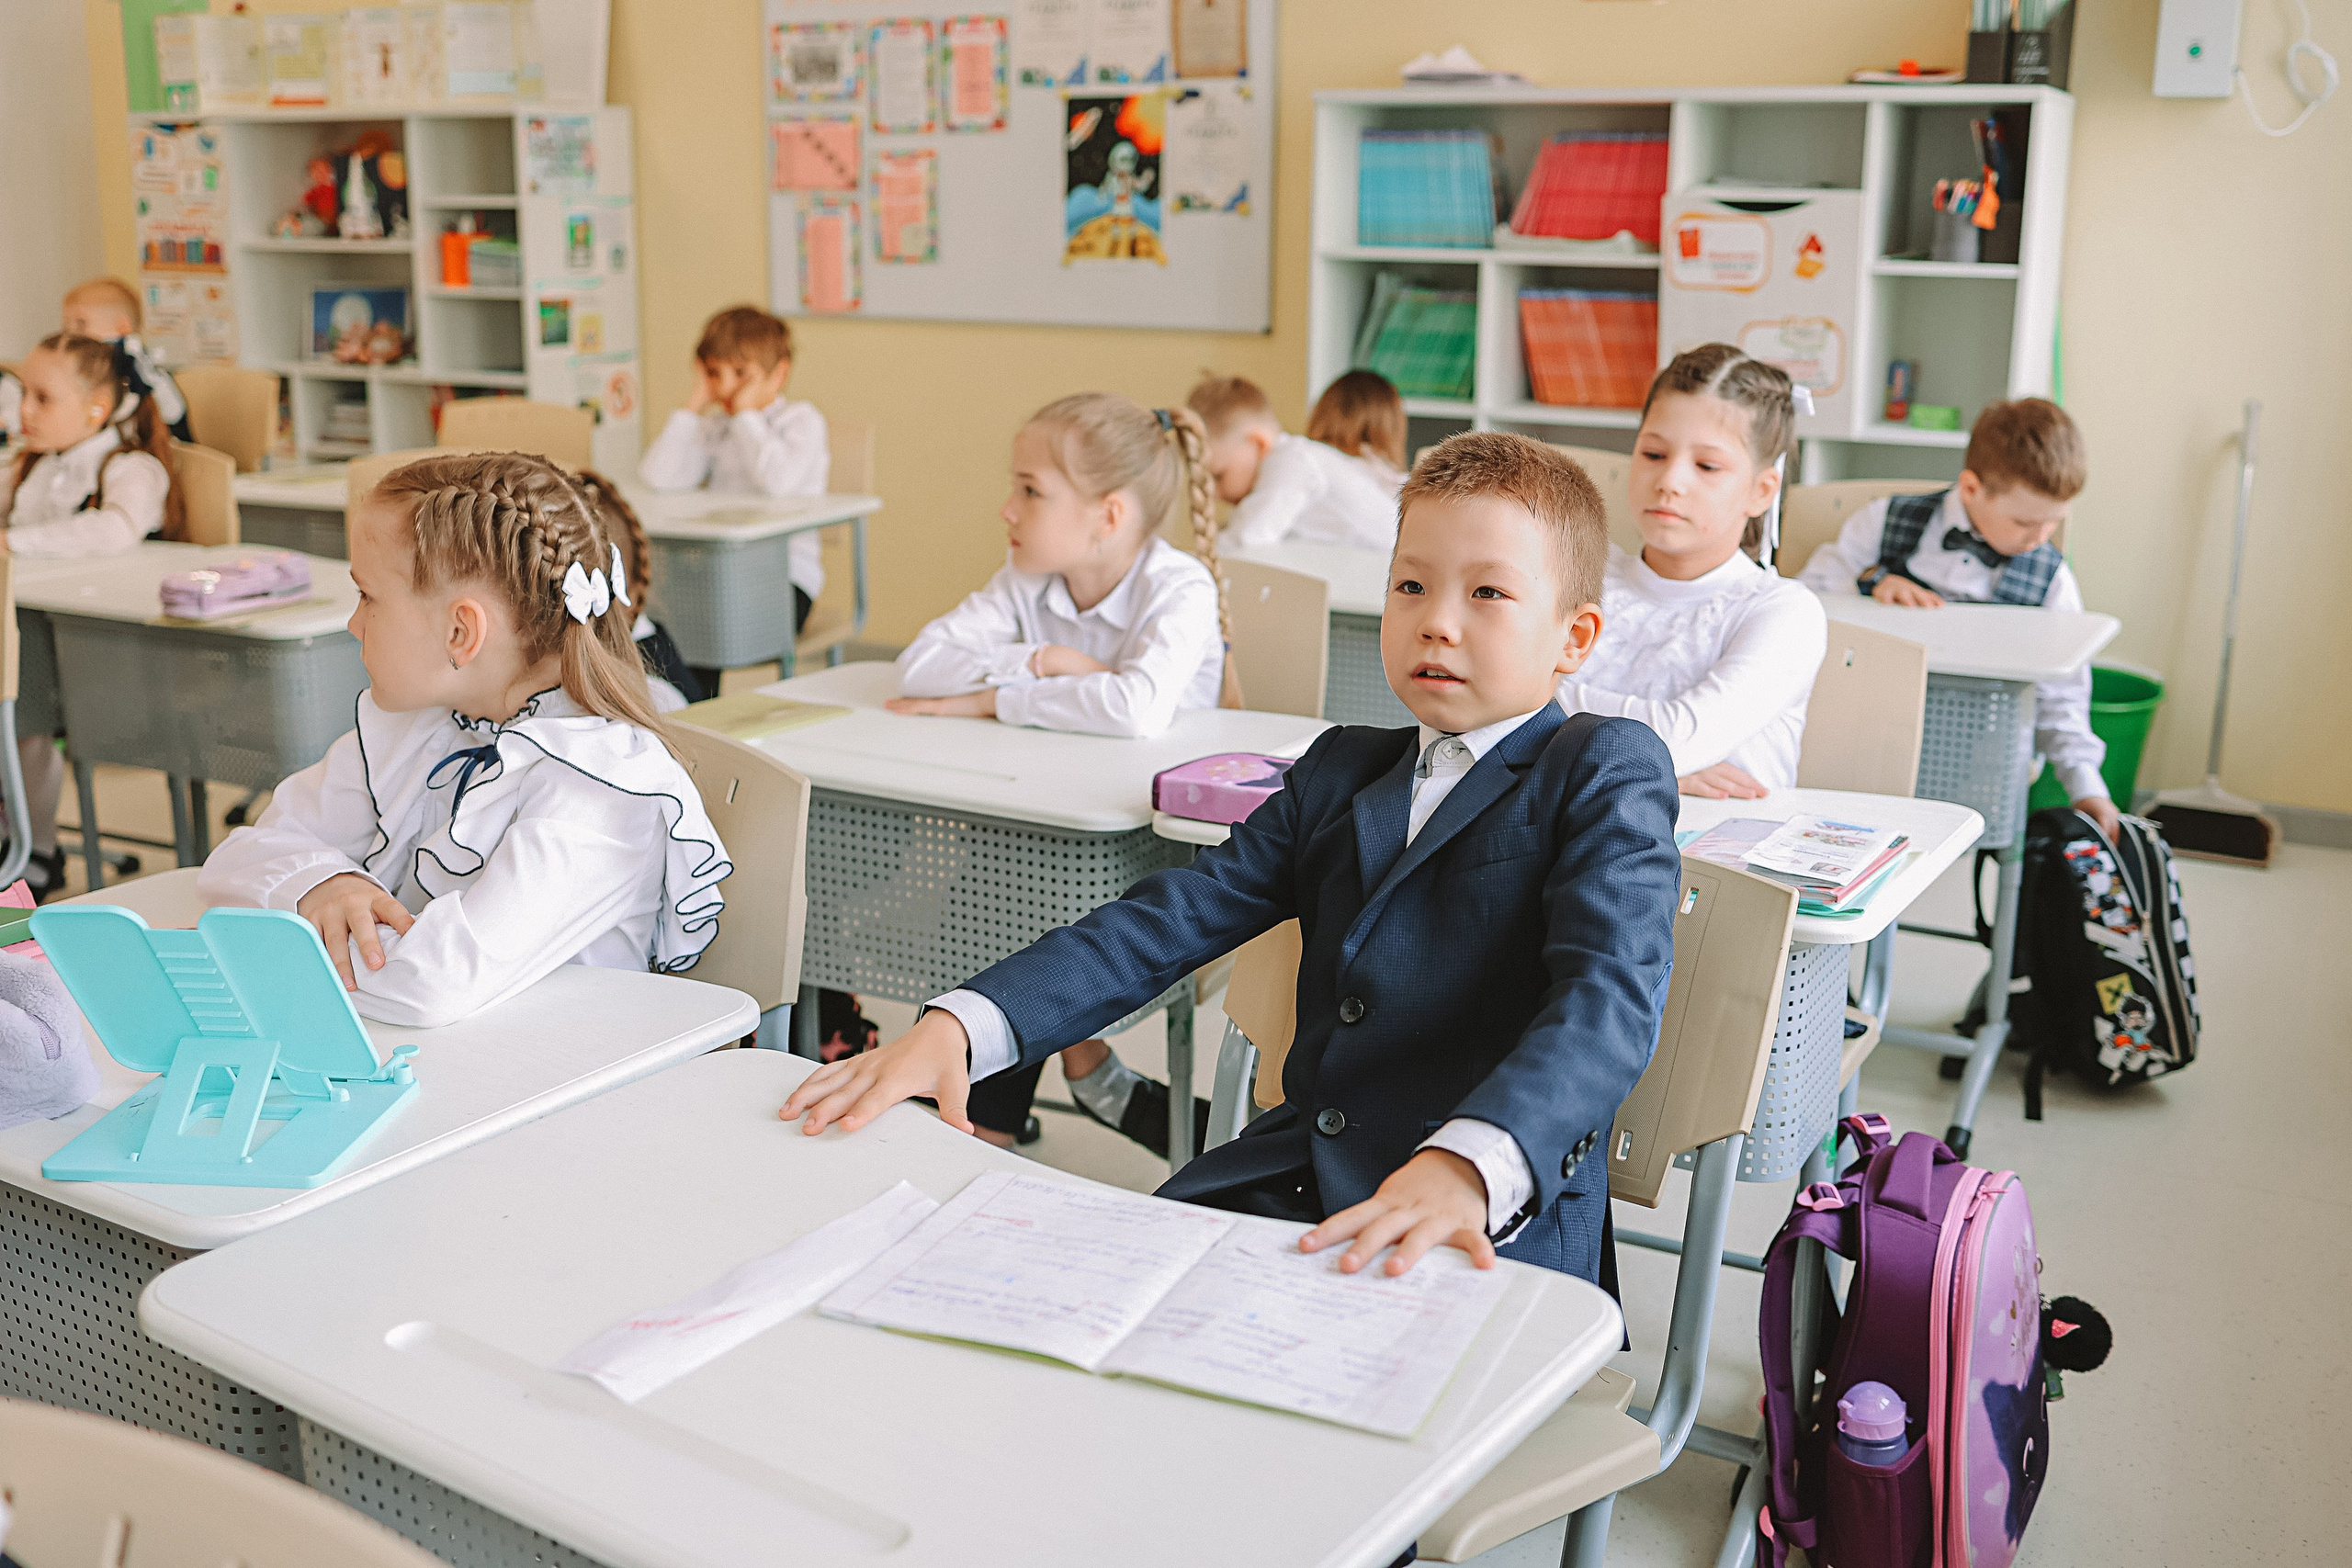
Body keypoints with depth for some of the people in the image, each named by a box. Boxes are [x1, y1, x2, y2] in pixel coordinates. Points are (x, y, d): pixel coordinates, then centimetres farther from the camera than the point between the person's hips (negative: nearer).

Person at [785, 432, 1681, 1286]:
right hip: (1291, 1181, 6)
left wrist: (1467, 1167, -36)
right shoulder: (1339, 772, 19)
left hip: (1498, 1231, -6)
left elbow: (1609, 994, -16)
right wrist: (960, 1027, -8)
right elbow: (1175, 918, 8)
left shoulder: (1606, 773, 1)